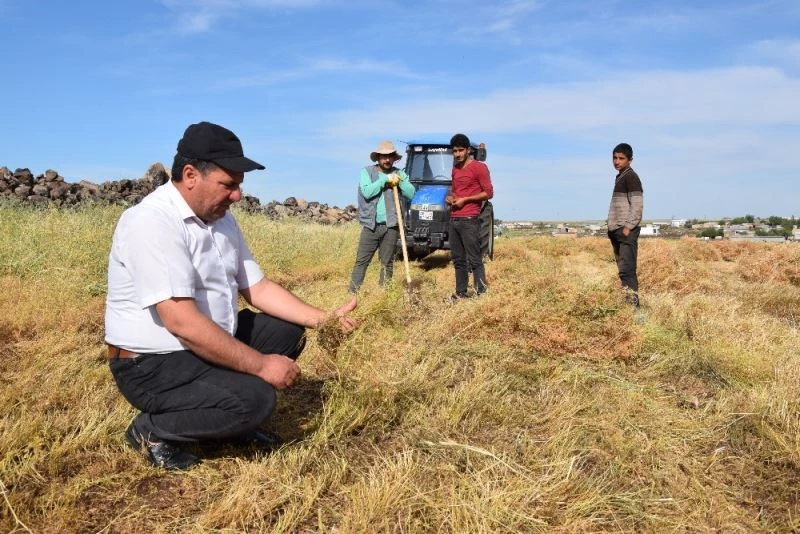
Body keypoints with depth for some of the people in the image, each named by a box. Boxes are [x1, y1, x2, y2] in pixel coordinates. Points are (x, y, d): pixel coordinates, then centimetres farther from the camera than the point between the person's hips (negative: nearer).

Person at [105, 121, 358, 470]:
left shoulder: (220, 218, 5)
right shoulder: (151, 222, -24)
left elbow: (256, 287, 7)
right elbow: (182, 322, -31)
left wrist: (322, 319, -5)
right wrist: (260, 365, -25)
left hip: (210, 343, 9)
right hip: (153, 364, -9)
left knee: (289, 330, 6)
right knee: (254, 399, -25)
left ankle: (235, 420, 11)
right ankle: (152, 431, -2)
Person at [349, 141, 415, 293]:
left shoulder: (399, 174, 9)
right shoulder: (366, 172, 2)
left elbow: (411, 193, -1)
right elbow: (367, 192, -15)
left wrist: (399, 180, -14)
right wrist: (385, 179, -14)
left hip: (391, 226, 2)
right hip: (371, 225, -2)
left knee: (387, 262, 8)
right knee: (361, 261, -1)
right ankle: (353, 292, 3)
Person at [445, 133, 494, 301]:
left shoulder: (479, 167, -7)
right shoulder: (455, 169, 17)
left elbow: (489, 193, -10)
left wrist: (465, 199, -15)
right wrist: (449, 196, 8)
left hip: (469, 220, -8)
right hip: (454, 220, 8)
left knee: (474, 259, -6)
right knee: (458, 259, 11)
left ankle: (481, 294, -2)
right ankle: (460, 293, 18)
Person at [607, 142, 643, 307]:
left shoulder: (631, 177, -7)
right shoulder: (620, 177, 19)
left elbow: (637, 205, -14)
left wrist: (628, 227, -18)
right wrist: (613, 228, 16)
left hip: (627, 231, -9)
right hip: (617, 230, 9)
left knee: (627, 269, -14)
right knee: (623, 269, 7)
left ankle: (632, 302, -16)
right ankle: (627, 301, 9)